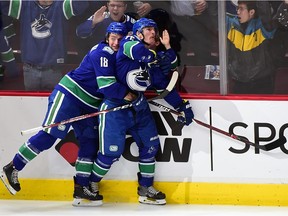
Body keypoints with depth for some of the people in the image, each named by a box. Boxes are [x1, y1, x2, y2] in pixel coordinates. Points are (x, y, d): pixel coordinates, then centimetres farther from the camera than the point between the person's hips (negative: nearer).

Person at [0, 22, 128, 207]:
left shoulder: (119, 56, 11)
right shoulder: (102, 53, -16)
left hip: (89, 105, 9)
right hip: (69, 94, -9)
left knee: (90, 143, 3)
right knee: (49, 135, -12)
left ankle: (82, 189, 6)